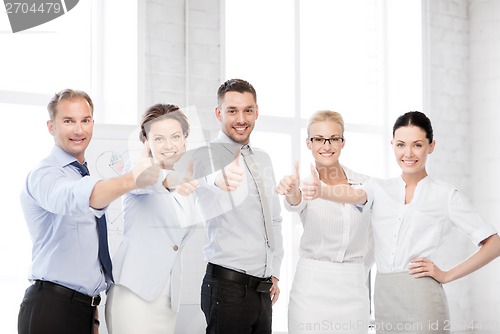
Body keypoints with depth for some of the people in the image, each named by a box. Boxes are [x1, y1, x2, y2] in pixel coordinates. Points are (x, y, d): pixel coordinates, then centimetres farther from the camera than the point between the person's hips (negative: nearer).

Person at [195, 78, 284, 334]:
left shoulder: (263, 160, 13)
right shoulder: (209, 157, -11)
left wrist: (274, 272, 17)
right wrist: (217, 181, -55)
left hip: (263, 288, 7)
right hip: (228, 286, -7)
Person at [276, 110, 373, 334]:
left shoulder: (363, 184, 5)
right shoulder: (305, 183, -2)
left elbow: (373, 238, 14)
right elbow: (295, 204, -26)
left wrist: (359, 273, 6)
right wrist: (292, 193, -48)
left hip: (354, 290, 2)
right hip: (311, 290, -2)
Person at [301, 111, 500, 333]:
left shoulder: (446, 195, 0)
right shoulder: (379, 189, 9)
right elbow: (352, 195, -13)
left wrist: (447, 275, -6)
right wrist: (320, 190, -35)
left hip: (421, 299, -3)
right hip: (383, 298, 4)